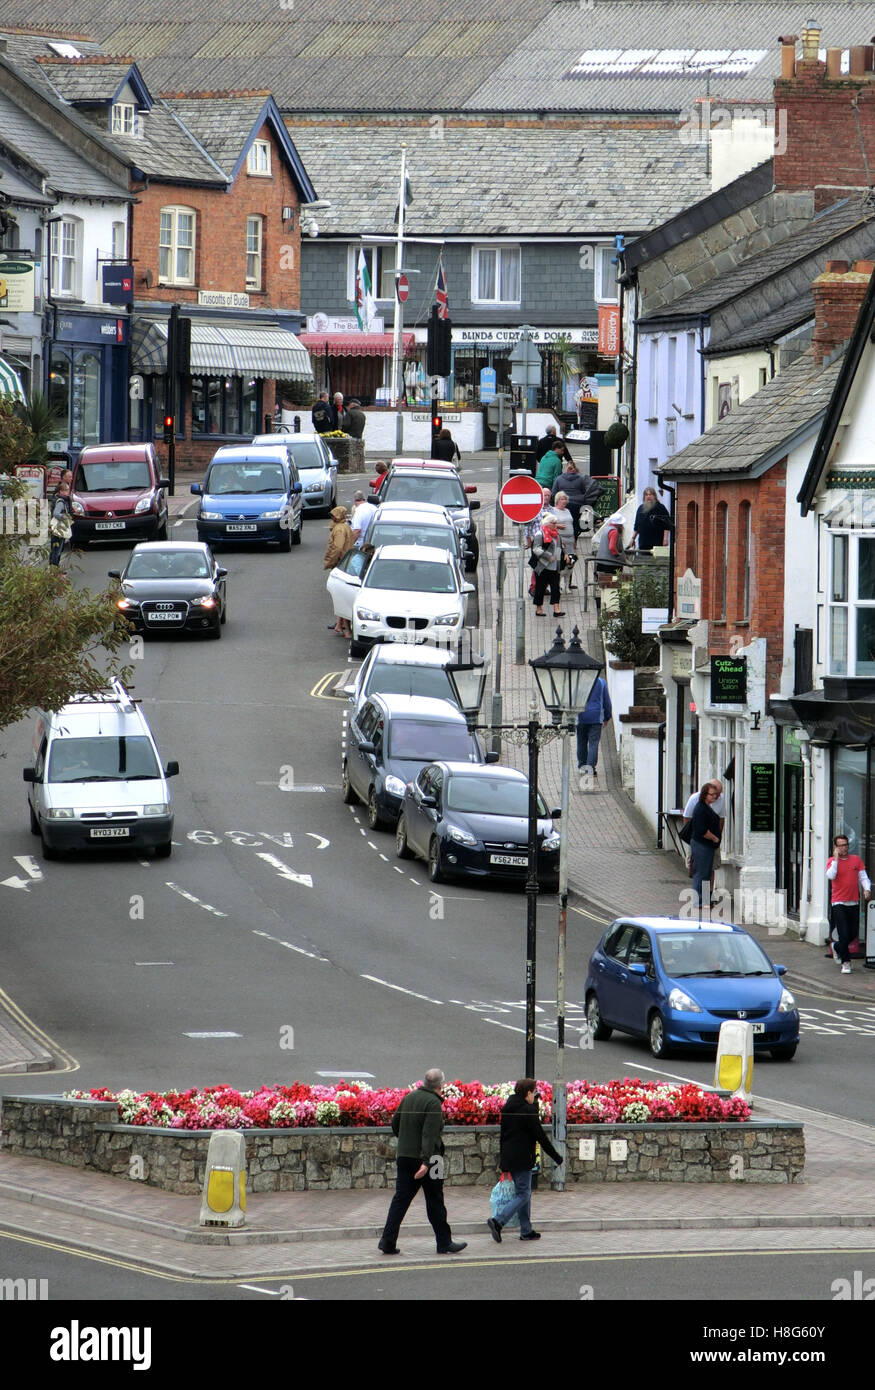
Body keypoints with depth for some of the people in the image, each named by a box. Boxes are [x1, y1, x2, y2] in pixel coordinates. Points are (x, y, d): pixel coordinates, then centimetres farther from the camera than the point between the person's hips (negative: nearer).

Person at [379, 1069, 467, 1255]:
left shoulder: (409, 1097, 7)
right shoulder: (433, 1103, -15)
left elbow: (395, 1123, 18)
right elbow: (429, 1135, -24)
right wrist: (426, 1162, -29)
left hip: (404, 1156, 6)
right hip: (426, 1158, -6)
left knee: (401, 1199, 6)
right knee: (435, 1202, 5)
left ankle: (388, 1242, -2)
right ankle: (444, 1243, 13)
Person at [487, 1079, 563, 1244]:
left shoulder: (507, 1109, 11)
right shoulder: (528, 1111, -14)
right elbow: (541, 1137, -11)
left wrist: (503, 1161, 24)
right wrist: (556, 1157, -2)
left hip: (508, 1157, 9)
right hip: (522, 1159, -9)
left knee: (524, 1193, 16)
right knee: (523, 1195, -5)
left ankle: (526, 1231, 17)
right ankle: (498, 1222, -18)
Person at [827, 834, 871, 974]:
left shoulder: (856, 860, 7)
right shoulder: (832, 861, -1)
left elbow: (863, 877, 7)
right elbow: (831, 875, -18)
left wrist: (867, 889, -11)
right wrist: (836, 859, -17)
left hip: (854, 903, 4)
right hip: (839, 903, -4)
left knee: (853, 934, 11)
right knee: (844, 934, -9)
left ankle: (838, 947, 39)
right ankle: (846, 963, 0)